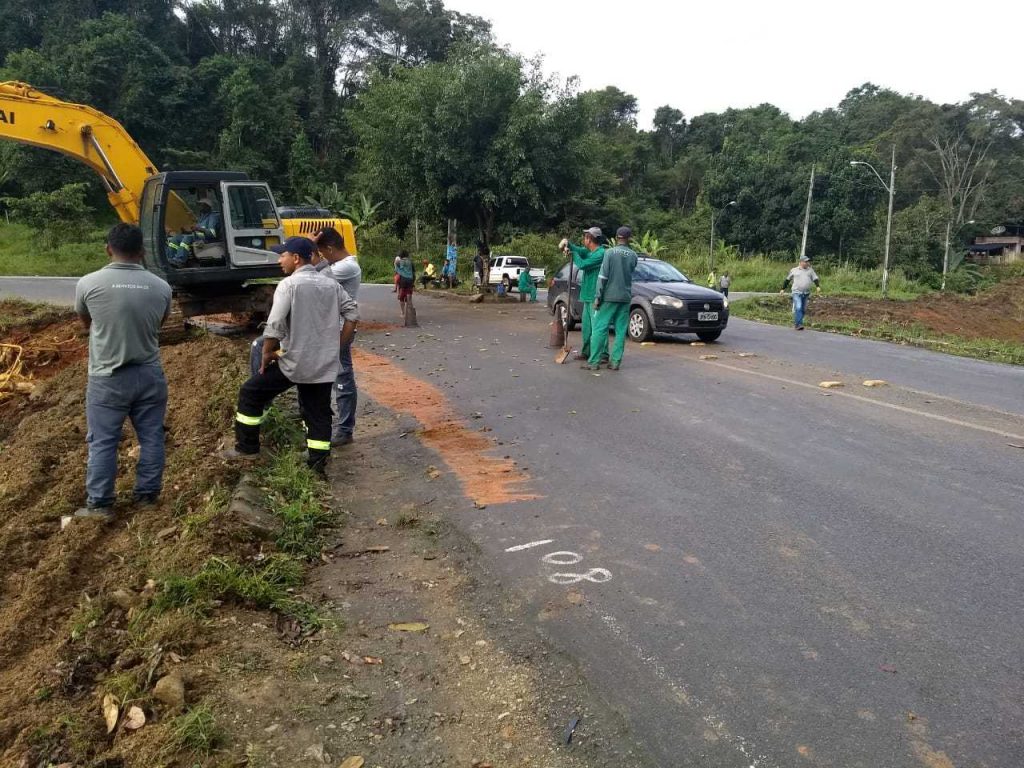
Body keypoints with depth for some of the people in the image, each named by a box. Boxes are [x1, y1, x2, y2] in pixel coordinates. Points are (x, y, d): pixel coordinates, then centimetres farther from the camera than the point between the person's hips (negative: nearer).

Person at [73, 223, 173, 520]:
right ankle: (147, 493, 25)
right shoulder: (161, 287, -6)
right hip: (149, 375, 2)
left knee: (102, 442, 9)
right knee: (151, 437, 14)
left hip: (107, 378, -2)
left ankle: (100, 504, 17)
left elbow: (85, 322, 8)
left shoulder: (88, 283, -10)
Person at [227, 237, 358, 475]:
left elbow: (274, 326, -17)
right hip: (325, 363, 5)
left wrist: (267, 354, -3)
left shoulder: (289, 284, -11)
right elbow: (352, 313, 9)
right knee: (318, 412, 12)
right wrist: (338, 345, 13)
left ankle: (247, 447, 19)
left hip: (293, 361, -5)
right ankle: (318, 463, 12)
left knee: (251, 394, 12)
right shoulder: (332, 284, 7)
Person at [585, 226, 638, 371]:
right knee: (621, 331, 6)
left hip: (609, 296, -3)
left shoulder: (610, 252, -8)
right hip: (625, 297, 3)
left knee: (600, 328, -1)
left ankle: (594, 361, -2)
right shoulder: (633, 255, 3)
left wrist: (598, 296, -8)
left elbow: (603, 276, -11)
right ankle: (615, 362, 5)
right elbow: (630, 274, 12)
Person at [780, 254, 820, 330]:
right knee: (798, 308, -17)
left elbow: (815, 279, 5)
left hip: (806, 293, 4)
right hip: (797, 292, -4)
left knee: (803, 310, 7)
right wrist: (783, 289, 15)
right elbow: (787, 279, 14)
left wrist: (818, 286, -13)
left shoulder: (810, 270, 10)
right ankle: (798, 324, -17)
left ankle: (796, 323, 20)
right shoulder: (794, 270, 4)